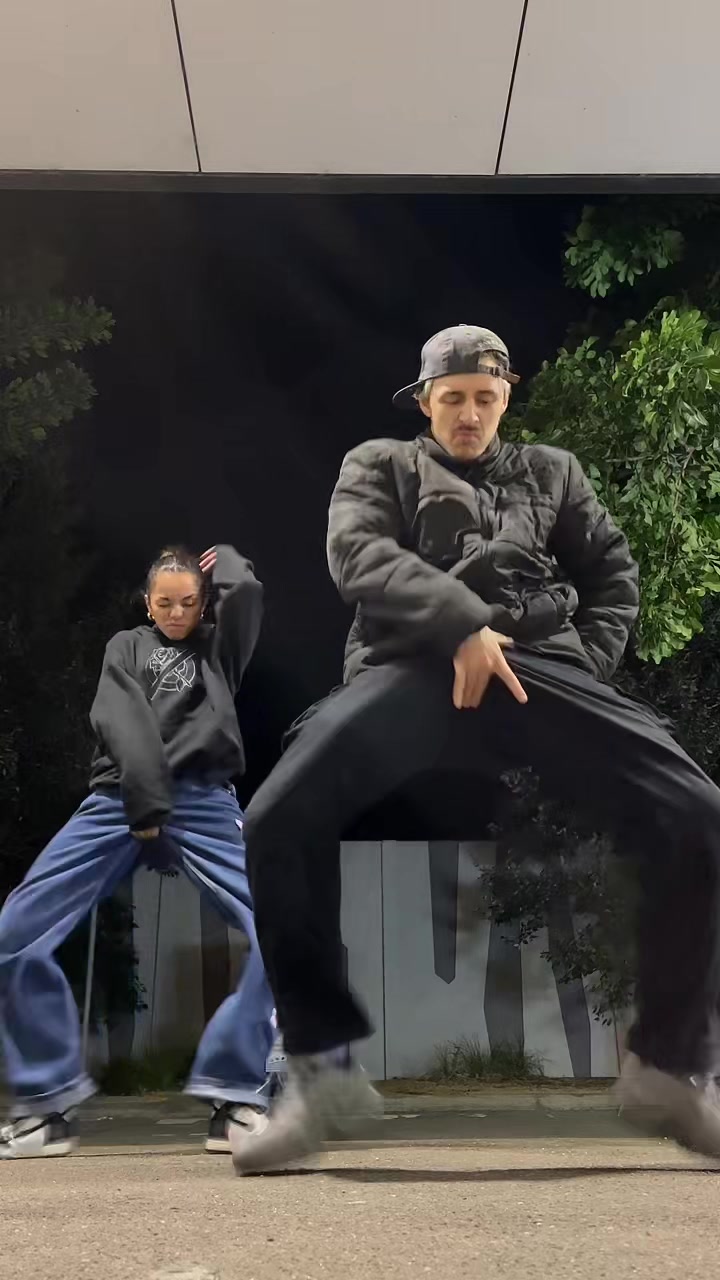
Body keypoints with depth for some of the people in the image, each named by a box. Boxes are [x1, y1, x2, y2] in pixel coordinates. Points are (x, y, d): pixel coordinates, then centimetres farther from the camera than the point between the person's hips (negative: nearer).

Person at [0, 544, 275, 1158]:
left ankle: (235, 1098, -11)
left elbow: (247, 591, 2)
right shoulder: (126, 648, 23)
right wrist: (146, 803, -12)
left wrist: (221, 559, 24)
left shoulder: (219, 647, 24)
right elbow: (123, 724, 3)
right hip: (119, 800, 1)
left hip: (203, 803, 0)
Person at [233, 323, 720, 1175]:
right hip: (413, 667, -1)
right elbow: (357, 555, 4)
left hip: (541, 667, 2)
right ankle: (322, 1065, -10)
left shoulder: (550, 471, 32)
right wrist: (458, 623, -12)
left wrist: (587, 668, 5)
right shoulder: (379, 465, 25)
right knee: (278, 822, -29)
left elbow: (612, 575, 25)